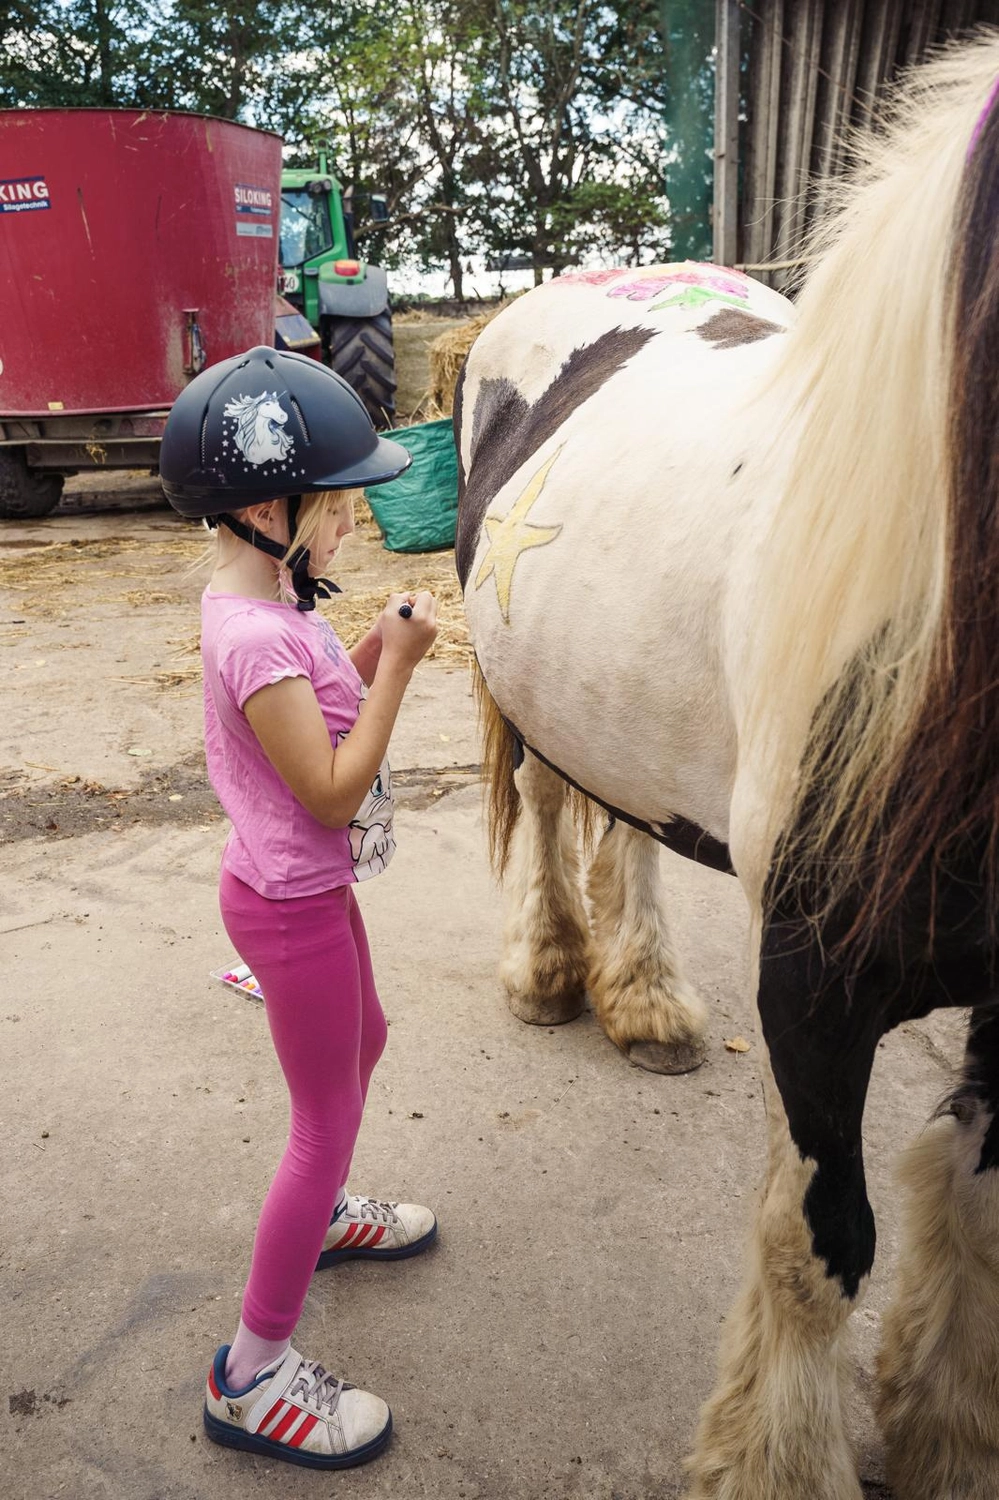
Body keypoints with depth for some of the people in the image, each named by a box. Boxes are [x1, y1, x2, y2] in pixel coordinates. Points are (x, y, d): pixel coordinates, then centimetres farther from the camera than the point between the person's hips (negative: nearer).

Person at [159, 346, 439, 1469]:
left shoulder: (255, 598, 2)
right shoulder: (259, 636, -28)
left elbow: (319, 702, 12)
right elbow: (334, 790, -27)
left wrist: (373, 651, -3)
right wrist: (396, 663, -24)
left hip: (304, 884, 10)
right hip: (292, 902, -10)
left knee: (362, 1042, 29)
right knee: (328, 1119, 3)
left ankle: (320, 1215, 55)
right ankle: (251, 1376, 20)